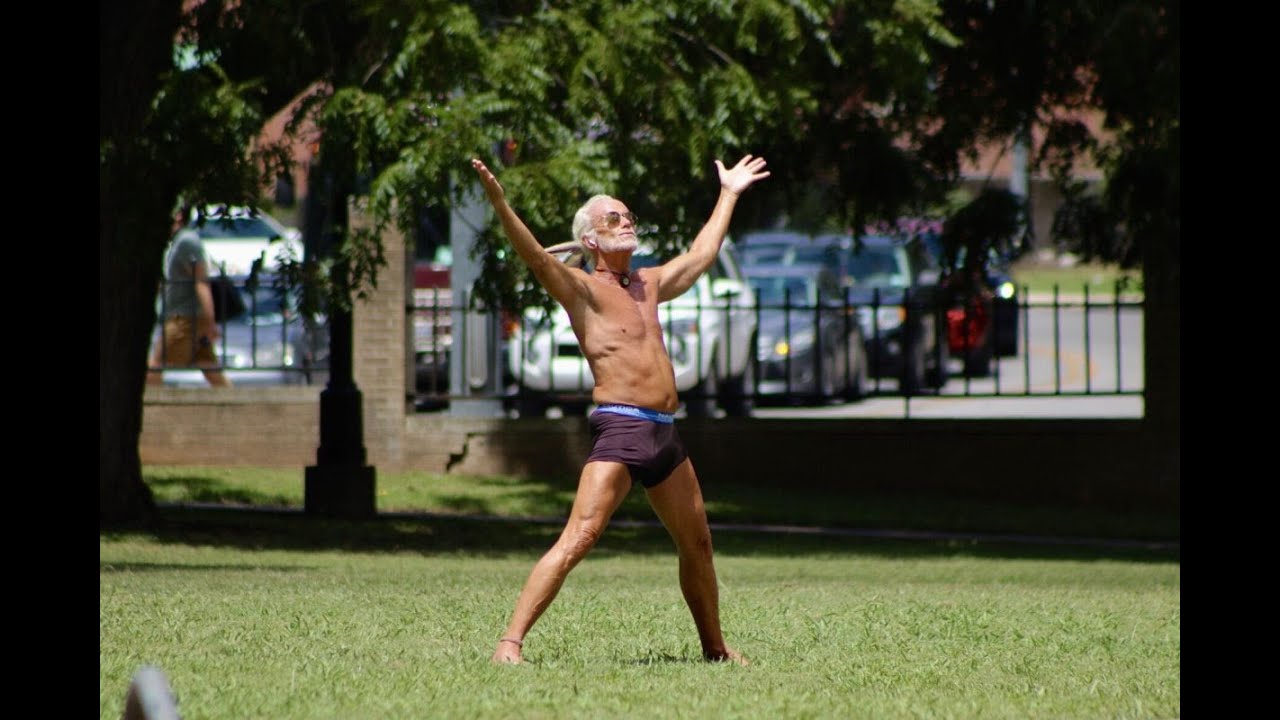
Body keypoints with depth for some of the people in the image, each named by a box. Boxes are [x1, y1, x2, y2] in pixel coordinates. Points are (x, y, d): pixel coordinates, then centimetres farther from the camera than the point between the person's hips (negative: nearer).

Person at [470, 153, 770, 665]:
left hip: (665, 433, 7)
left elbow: (701, 254, 36)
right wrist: (499, 203, -33)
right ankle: (511, 642, -23)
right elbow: (536, 257, -18)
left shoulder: (649, 285, 20)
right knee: (578, 541, -19)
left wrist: (728, 194, 45)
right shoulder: (581, 288, -1)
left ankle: (715, 647, 34)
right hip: (619, 429, -7)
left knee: (697, 545, 17)